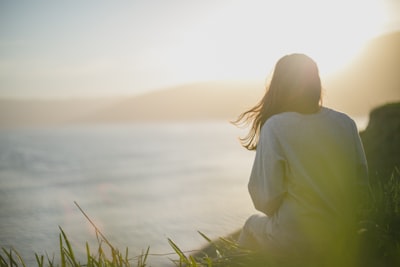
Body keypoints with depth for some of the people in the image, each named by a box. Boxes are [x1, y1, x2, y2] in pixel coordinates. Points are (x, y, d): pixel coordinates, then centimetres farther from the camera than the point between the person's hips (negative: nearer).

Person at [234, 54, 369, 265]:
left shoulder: (275, 126, -14)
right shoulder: (346, 123, -2)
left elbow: (265, 199, -14)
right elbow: (362, 184, 2)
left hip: (297, 242, -4)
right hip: (345, 238, 4)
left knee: (253, 226, 26)